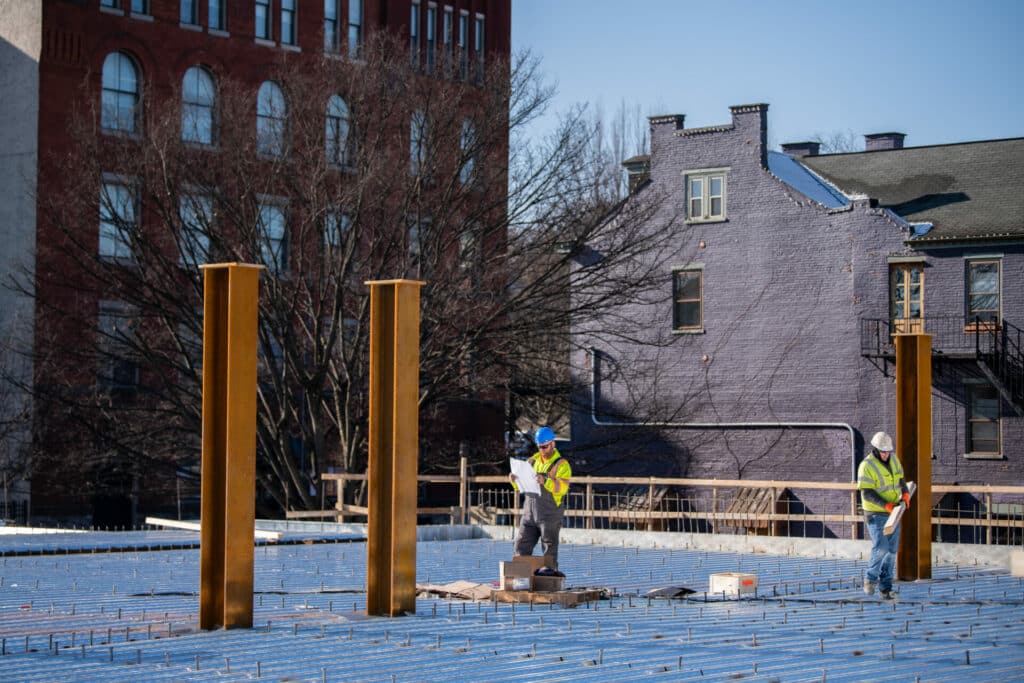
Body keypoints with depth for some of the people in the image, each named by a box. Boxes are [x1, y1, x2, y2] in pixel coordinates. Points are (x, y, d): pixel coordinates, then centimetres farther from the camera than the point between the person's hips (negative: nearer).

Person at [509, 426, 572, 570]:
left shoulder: (561, 465, -3)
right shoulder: (532, 461, 15)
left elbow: (562, 488, -19)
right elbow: (520, 487, 19)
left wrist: (545, 481, -34)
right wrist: (514, 480, -3)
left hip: (550, 515, -6)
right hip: (529, 514, 6)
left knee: (549, 553, -2)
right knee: (522, 548, 5)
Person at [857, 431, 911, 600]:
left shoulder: (893, 459, 3)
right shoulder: (867, 466, -18)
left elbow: (900, 478, 14)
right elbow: (867, 493, -22)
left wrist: (905, 494, -7)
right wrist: (887, 505, -30)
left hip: (892, 514, 6)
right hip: (876, 514, -6)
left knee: (891, 551, 4)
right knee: (881, 548, -18)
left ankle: (886, 587, 11)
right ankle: (870, 578, 6)